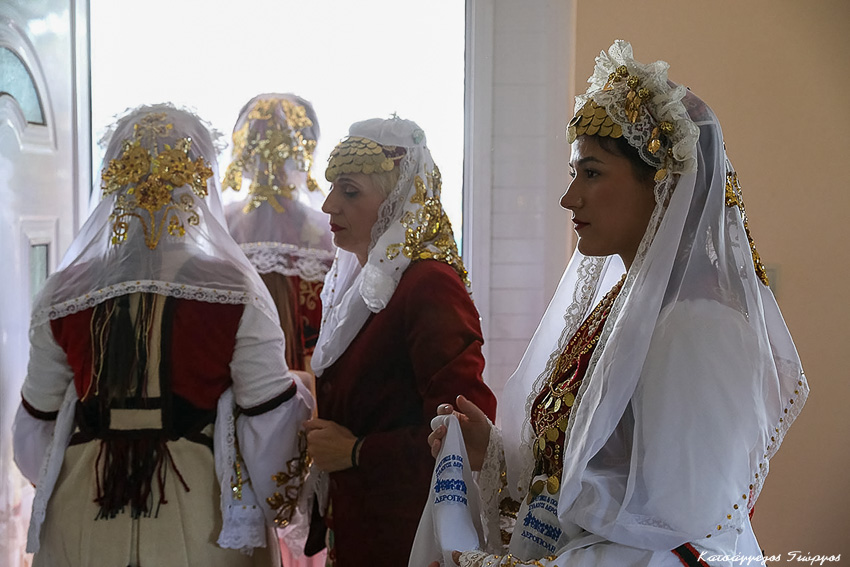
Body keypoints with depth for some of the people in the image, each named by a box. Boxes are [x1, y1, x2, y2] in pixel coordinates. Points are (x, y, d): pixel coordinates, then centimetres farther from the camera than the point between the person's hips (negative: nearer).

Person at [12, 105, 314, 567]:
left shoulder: (62, 295, -4)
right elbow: (270, 418, -10)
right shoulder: (235, 291, -13)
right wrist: (278, 500, 8)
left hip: (84, 516, 3)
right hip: (200, 514, -2)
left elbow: (38, 421, 5)